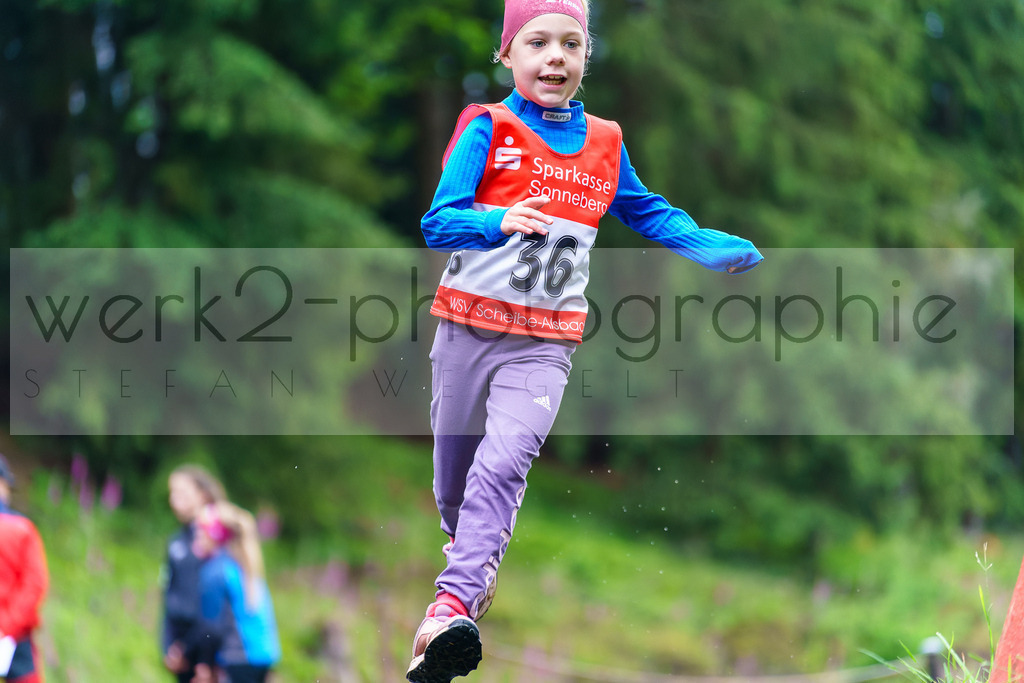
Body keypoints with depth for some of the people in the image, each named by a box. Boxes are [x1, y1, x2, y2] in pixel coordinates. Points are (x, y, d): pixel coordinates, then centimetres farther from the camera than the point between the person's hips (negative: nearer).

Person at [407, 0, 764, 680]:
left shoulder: (605, 144, 7)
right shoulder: (487, 128, -4)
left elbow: (647, 213, 22)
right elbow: (438, 222, -13)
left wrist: (715, 247, 7)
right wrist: (502, 220, -32)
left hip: (545, 343, 0)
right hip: (469, 325, 0)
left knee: (504, 464, -20)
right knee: (455, 469, 11)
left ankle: (452, 608, -30)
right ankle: (470, 551, 43)